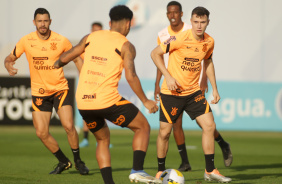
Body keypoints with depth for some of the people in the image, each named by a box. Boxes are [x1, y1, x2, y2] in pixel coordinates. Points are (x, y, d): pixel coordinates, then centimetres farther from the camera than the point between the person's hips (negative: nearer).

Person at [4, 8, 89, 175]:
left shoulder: (61, 41, -9)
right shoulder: (26, 41, -6)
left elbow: (76, 59, 5)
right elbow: (10, 58, 4)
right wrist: (9, 67, -20)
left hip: (60, 89, -2)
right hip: (39, 92, 2)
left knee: (69, 126, -16)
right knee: (41, 133, -4)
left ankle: (78, 161, 6)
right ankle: (63, 162, 18)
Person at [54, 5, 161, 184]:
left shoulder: (90, 38, 12)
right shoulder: (126, 46, -1)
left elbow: (65, 58, 16)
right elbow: (131, 76, -12)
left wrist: (58, 64, 39)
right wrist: (145, 101, -3)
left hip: (83, 102, 5)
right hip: (108, 101, -5)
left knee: (103, 139, 25)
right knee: (143, 127, 12)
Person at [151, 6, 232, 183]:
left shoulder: (209, 42, -2)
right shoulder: (180, 39, -19)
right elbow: (155, 53, -11)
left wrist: (214, 88, 15)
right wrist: (168, 76, -19)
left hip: (194, 91, 4)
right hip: (172, 92, -4)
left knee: (210, 126, -6)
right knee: (165, 132, -1)